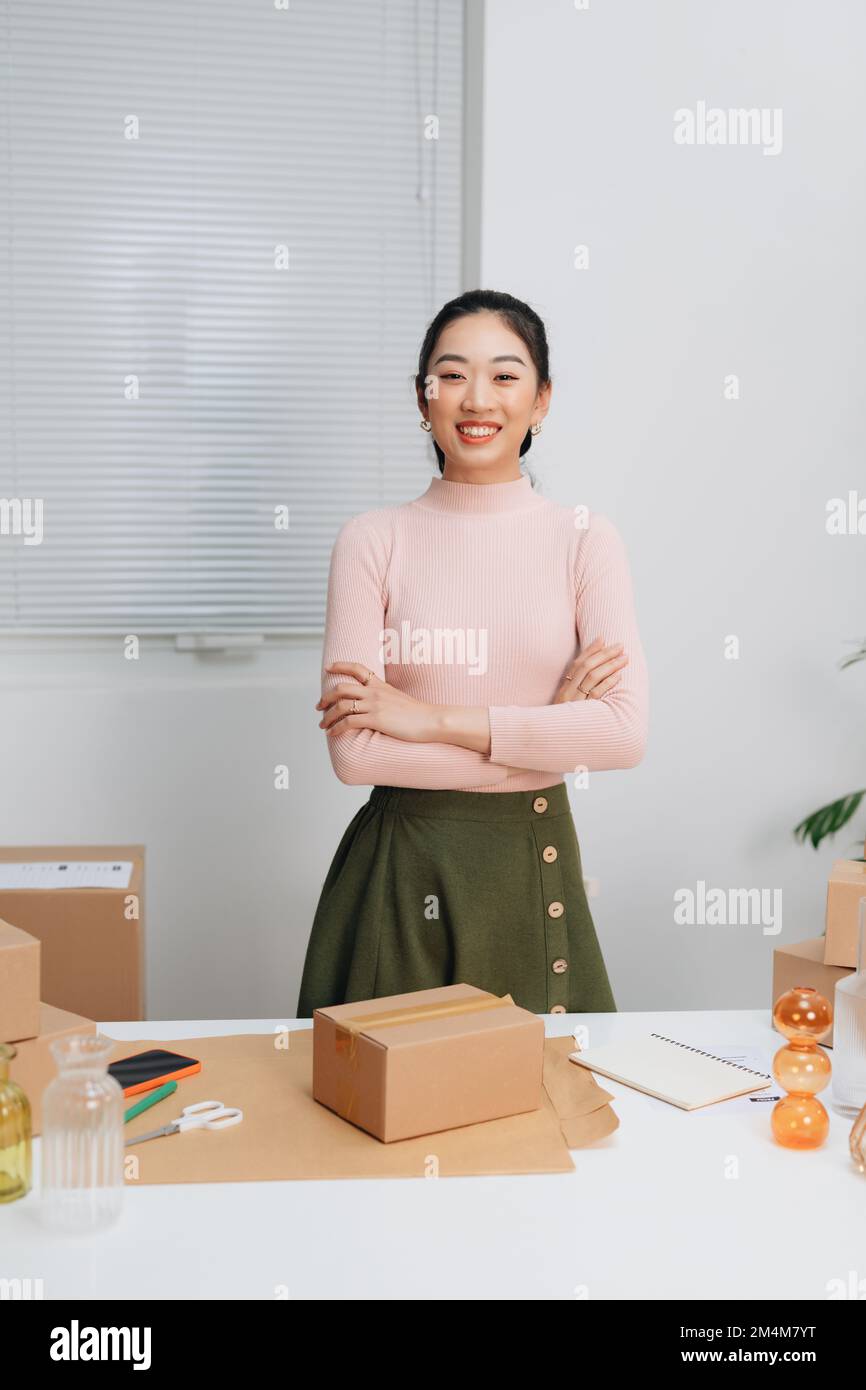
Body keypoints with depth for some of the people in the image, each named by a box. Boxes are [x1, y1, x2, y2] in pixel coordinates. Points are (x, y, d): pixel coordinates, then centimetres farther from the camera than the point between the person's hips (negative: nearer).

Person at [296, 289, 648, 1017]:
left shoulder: (584, 538, 0)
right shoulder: (374, 538, -3)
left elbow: (626, 732, -12)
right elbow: (354, 749, -11)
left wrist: (432, 718, -14)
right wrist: (547, 730, -11)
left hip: (532, 862, 1)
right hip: (401, 869, -1)